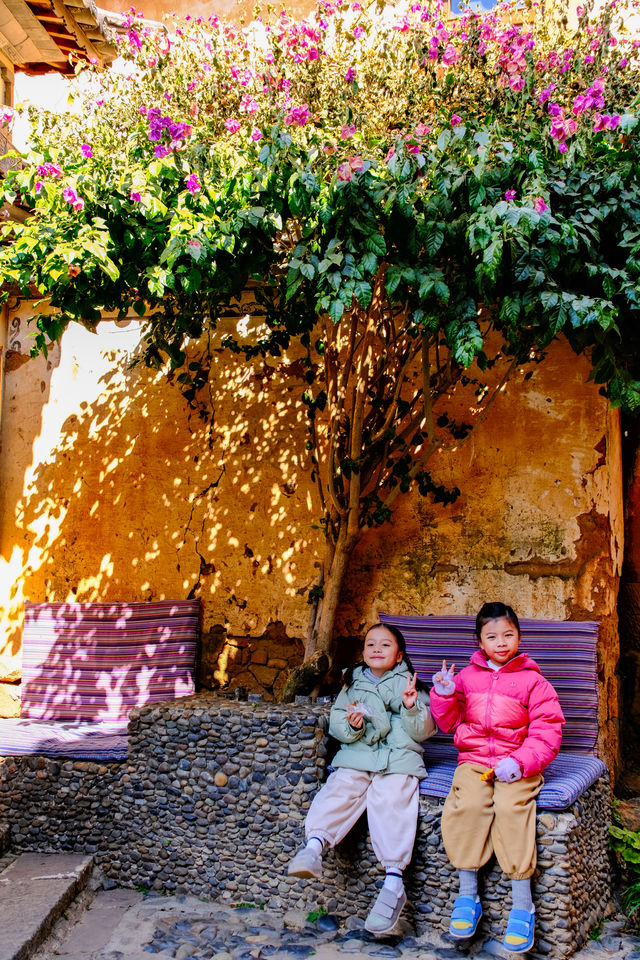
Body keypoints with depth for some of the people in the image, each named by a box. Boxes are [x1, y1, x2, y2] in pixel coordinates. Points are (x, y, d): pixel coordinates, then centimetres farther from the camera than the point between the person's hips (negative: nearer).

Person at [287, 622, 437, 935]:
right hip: (356, 756, 3)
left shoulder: (408, 684, 13)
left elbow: (422, 732, 6)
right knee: (340, 789, -25)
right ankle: (314, 845, -41)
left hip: (399, 758, -2)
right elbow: (336, 723, 10)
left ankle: (393, 883, -30)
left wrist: (412, 707, -12)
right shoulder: (352, 684, 19)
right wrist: (352, 726, -11)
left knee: (390, 800, -25)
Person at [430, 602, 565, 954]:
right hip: (474, 759, 2)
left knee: (510, 808, -30)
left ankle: (522, 905, -20)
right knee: (468, 804, -27)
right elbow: (449, 723, 17)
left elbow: (548, 732, -3)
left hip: (516, 764, -2)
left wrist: (520, 762, -17)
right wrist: (444, 695, -3)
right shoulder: (467, 676, 13)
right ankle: (467, 895, -15)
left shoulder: (532, 681, 4)